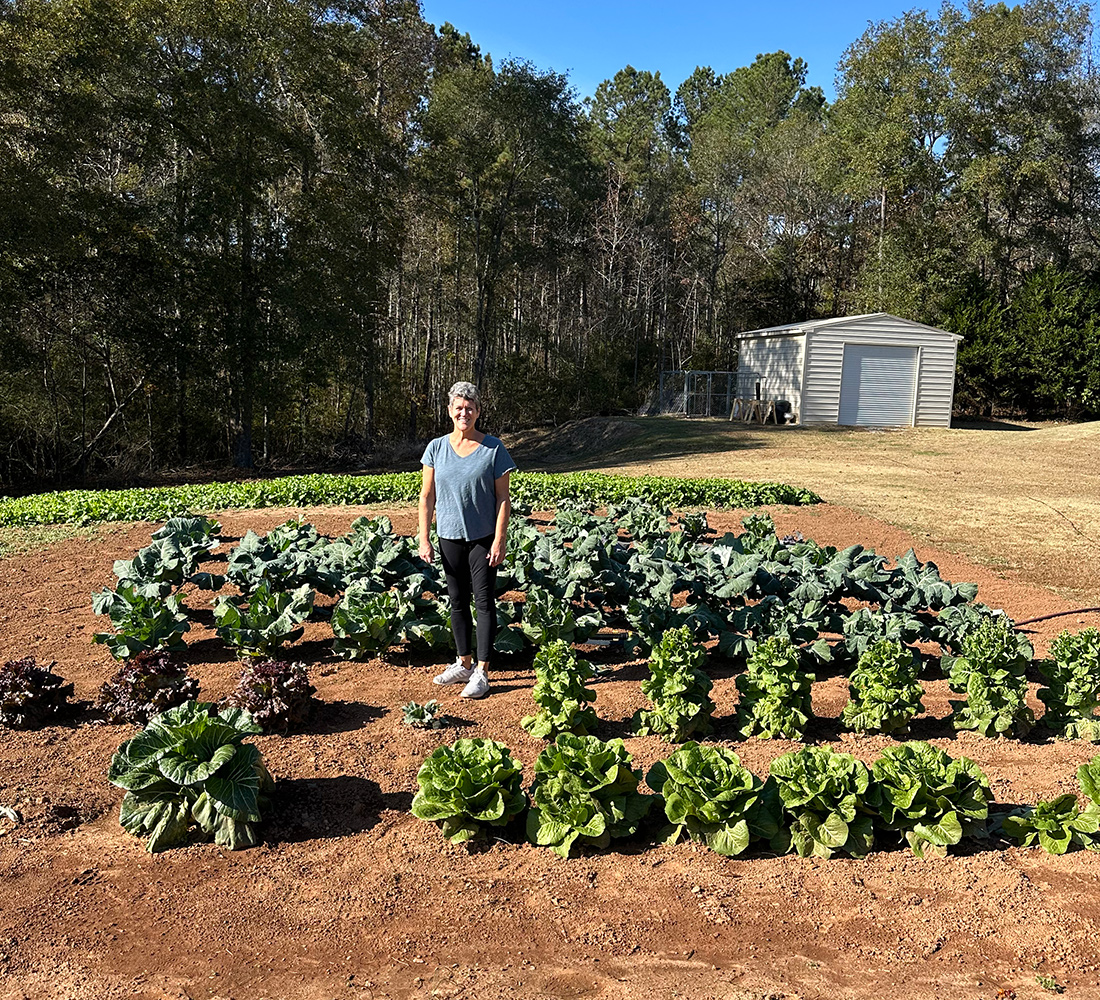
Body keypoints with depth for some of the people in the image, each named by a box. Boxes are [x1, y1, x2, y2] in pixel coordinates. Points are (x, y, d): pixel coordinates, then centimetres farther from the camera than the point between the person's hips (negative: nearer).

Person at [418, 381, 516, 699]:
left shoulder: (493, 448, -6)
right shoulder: (437, 448, 2)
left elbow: (503, 499, -6)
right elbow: (427, 497, 4)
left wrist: (499, 541, -12)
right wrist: (424, 539, 0)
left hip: (483, 537, -3)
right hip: (450, 536, 4)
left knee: (484, 601, -1)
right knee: (457, 601, 13)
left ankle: (481, 672, 5)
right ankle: (464, 664, 26)